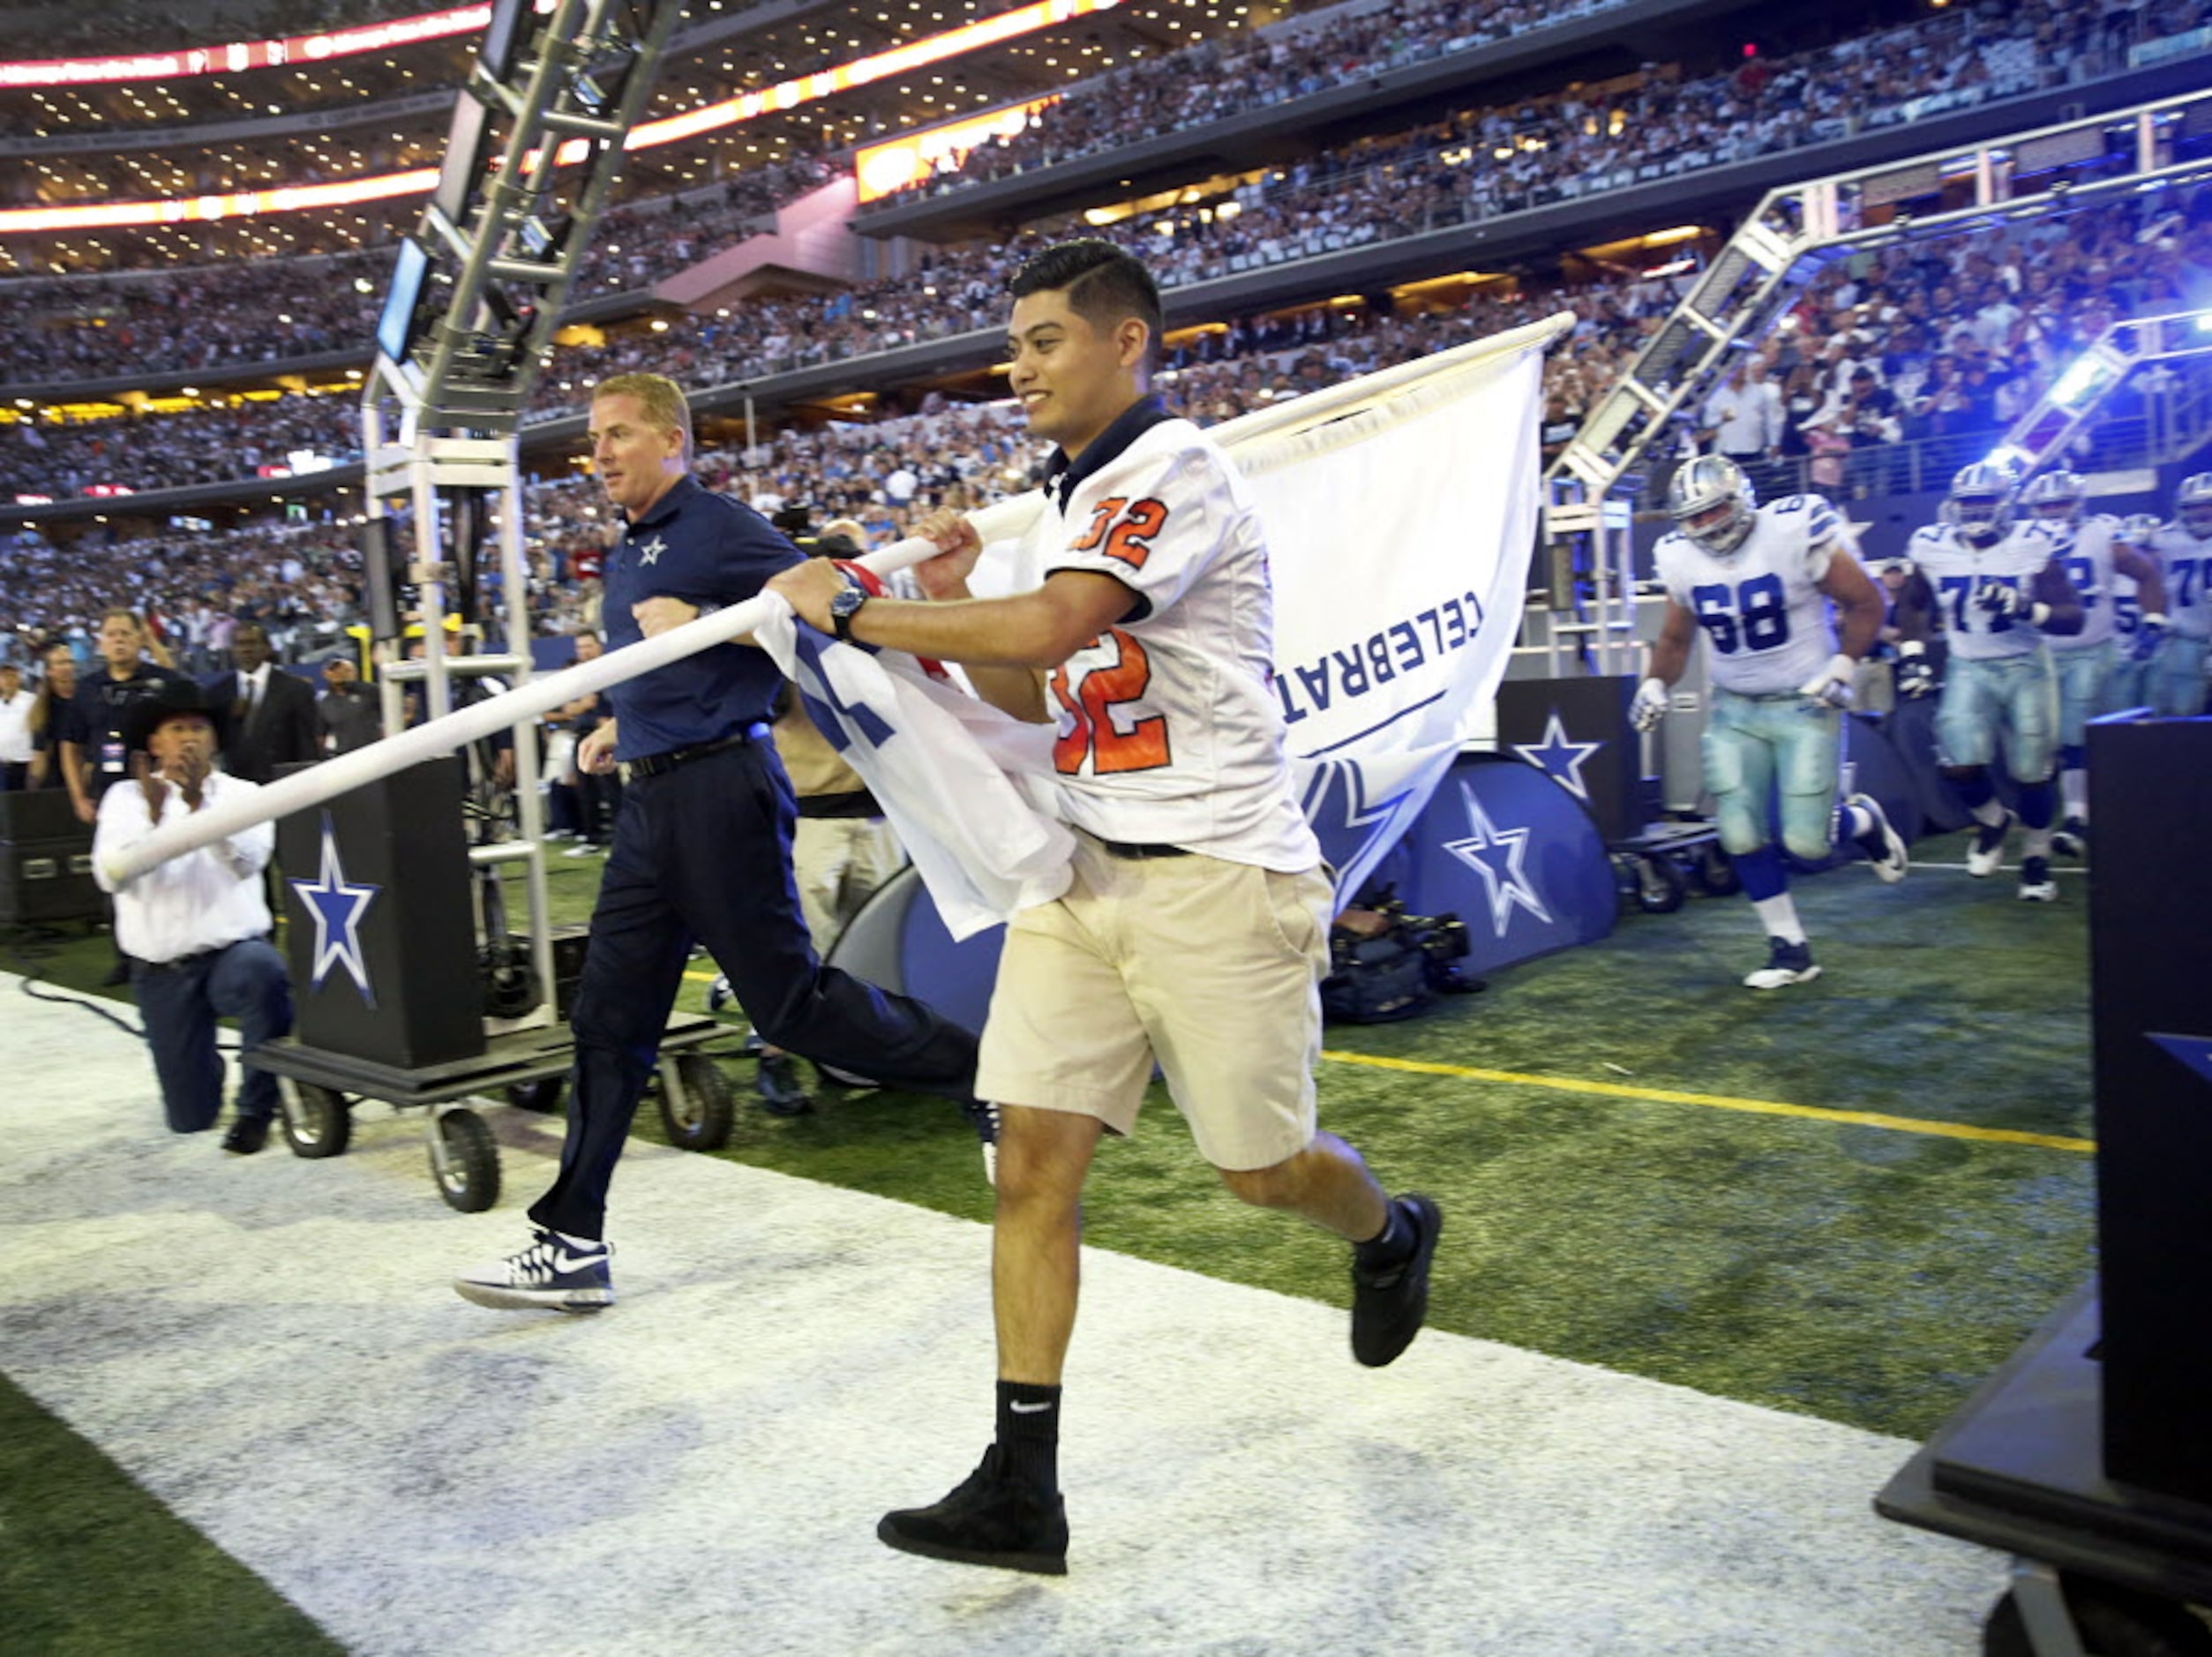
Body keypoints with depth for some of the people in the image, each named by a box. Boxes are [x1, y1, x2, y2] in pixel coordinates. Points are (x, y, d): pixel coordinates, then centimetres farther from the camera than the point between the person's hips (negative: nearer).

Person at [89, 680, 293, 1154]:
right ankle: (207, 1066, 41)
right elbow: (110, 876, -13)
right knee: (191, 1119, 3)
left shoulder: (241, 793, 1)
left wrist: (199, 803, -31)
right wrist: (153, 815, -27)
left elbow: (248, 860, -18)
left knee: (262, 971, -40)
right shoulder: (126, 798, 2)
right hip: (161, 971, 1)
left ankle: (257, 1107, -20)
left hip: (233, 952, -1)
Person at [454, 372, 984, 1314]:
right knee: (609, 1019, 7)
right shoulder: (625, 554, 20)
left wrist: (701, 623, -21)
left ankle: (978, 1075, 15)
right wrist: (619, 725, 18)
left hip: (720, 786, -9)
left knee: (787, 1001, -5)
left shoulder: (716, 528, -7)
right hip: (652, 798, 9)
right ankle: (572, 1246, 12)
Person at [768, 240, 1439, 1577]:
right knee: (1034, 1163, -1)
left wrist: (854, 608, -16)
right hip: (1083, 868, 8)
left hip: (1215, 877, -8)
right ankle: (1023, 1490, 6)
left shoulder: (1177, 470, -13)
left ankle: (1391, 1237, 42)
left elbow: (1047, 627, -27)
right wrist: (947, 607, 5)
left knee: (1263, 1167, 6)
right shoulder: (1068, 504, 16)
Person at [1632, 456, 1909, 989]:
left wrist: (1843, 668, -14)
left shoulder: (1793, 534, -16)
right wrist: (1655, 685, -3)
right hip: (1734, 710, 4)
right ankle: (1790, 950, 12)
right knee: (1740, 837, -4)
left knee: (1807, 841, -9)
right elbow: (1675, 639, 13)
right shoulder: (1681, 559, -2)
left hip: (1805, 705, -4)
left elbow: (1866, 604, -5)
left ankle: (1864, 821, 28)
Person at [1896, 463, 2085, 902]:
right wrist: (1913, 652, 3)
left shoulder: (2032, 545, -10)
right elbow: (1915, 605, 16)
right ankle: (1992, 821, 18)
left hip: (2025, 667, -1)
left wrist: (2027, 609, -30)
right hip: (1968, 668, 2)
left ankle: (2037, 856, 26)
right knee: (1959, 764, -16)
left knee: (2032, 773, -1)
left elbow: (2073, 617, -13)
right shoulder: (1932, 547, -2)